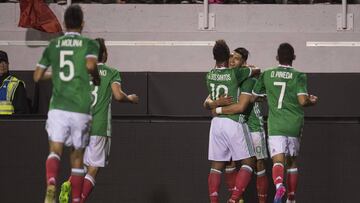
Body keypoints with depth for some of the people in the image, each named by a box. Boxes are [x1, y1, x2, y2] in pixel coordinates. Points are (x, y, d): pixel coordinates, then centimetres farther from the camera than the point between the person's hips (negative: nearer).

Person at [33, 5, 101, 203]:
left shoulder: (53, 45, 11)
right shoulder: (89, 44, 2)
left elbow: (37, 76, 12)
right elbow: (90, 65, -19)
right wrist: (97, 78, 2)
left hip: (58, 107, 1)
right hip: (81, 110, -1)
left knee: (55, 150, -5)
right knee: (77, 157, 11)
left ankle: (51, 186, -35)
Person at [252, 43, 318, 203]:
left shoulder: (266, 75, 5)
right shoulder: (298, 76, -2)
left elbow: (254, 96, 14)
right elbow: (303, 101, -12)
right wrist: (312, 101, 10)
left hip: (275, 124, 0)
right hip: (294, 124, 0)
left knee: (278, 160, -11)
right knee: (292, 161, 17)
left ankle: (279, 185, -42)